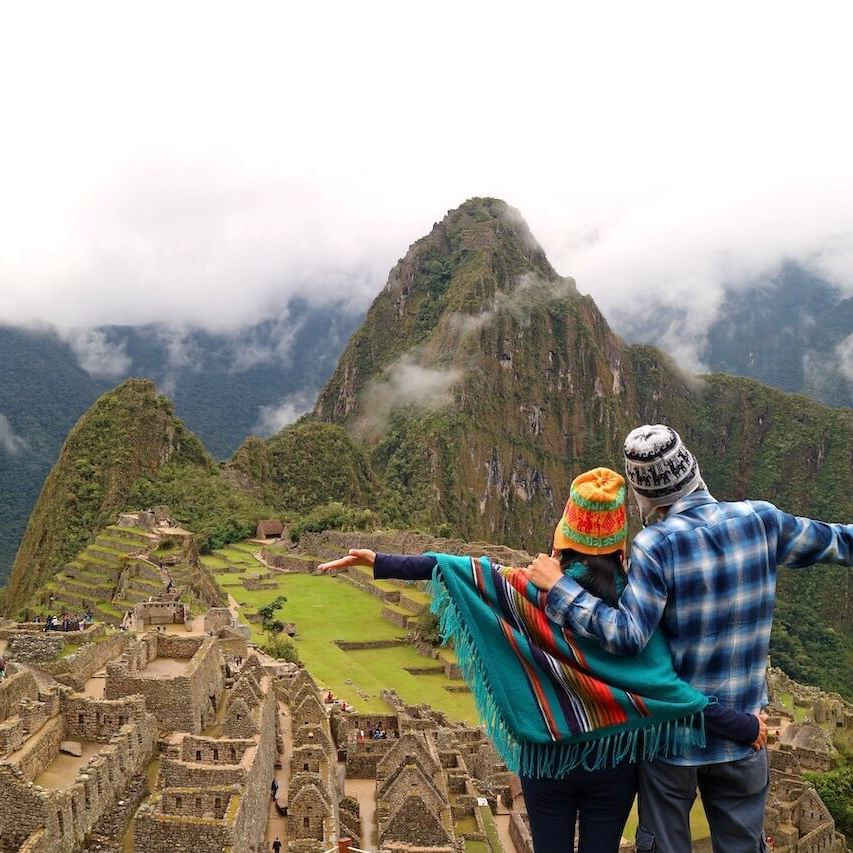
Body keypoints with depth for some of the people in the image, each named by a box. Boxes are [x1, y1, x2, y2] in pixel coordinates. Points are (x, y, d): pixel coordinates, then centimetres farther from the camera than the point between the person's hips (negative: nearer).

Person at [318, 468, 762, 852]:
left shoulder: (534, 592, -16)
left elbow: (460, 570, -18)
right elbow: (668, 685, -17)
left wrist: (380, 562, -15)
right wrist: (743, 726, -8)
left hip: (546, 759, 0)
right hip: (612, 762, 0)